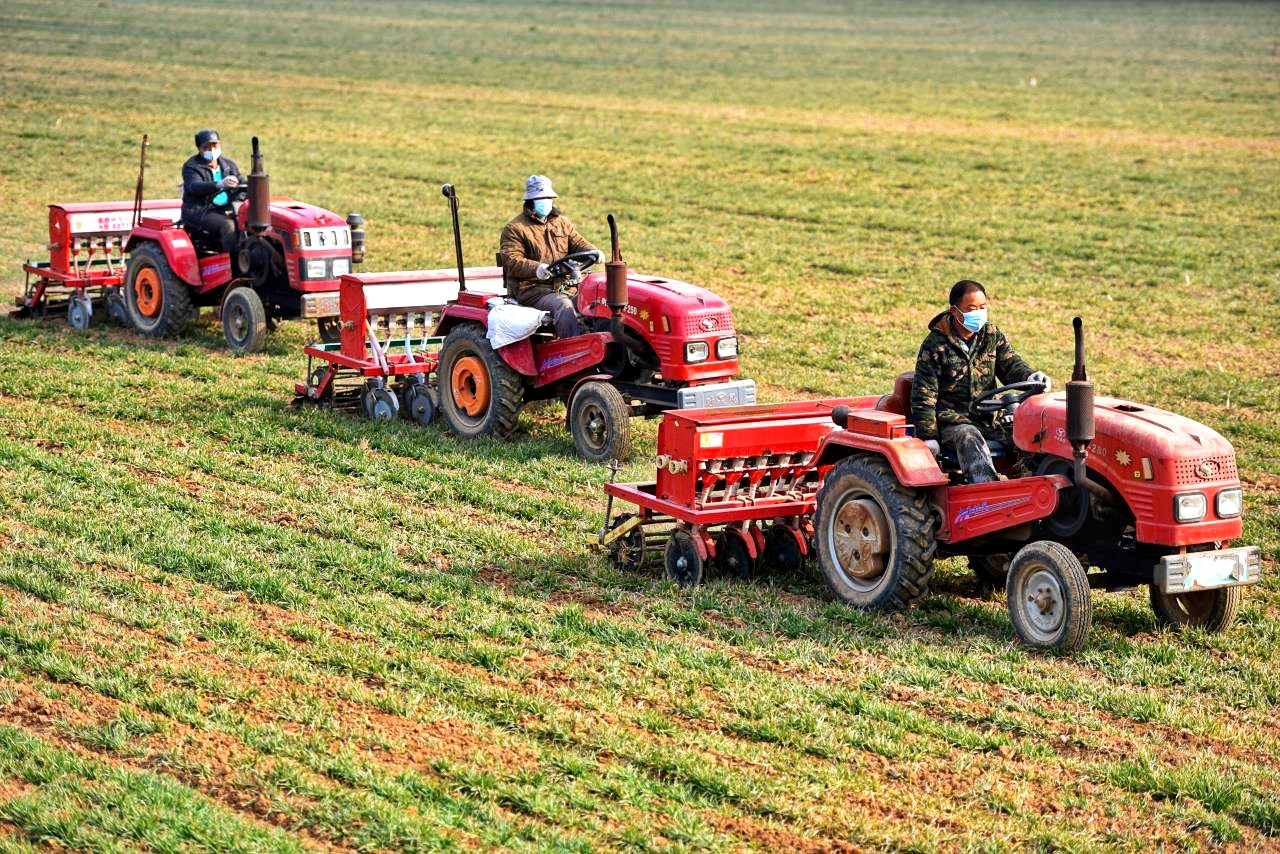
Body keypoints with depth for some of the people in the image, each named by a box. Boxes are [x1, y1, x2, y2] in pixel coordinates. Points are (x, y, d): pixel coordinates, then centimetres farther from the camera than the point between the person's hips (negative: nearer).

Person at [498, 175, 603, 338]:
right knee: (564, 306, -33)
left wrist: (593, 252, -6)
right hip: (533, 289, -6)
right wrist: (536, 269, -31)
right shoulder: (514, 229, 1)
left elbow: (577, 244, 19)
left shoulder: (562, 222, 21)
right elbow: (512, 261, -11)